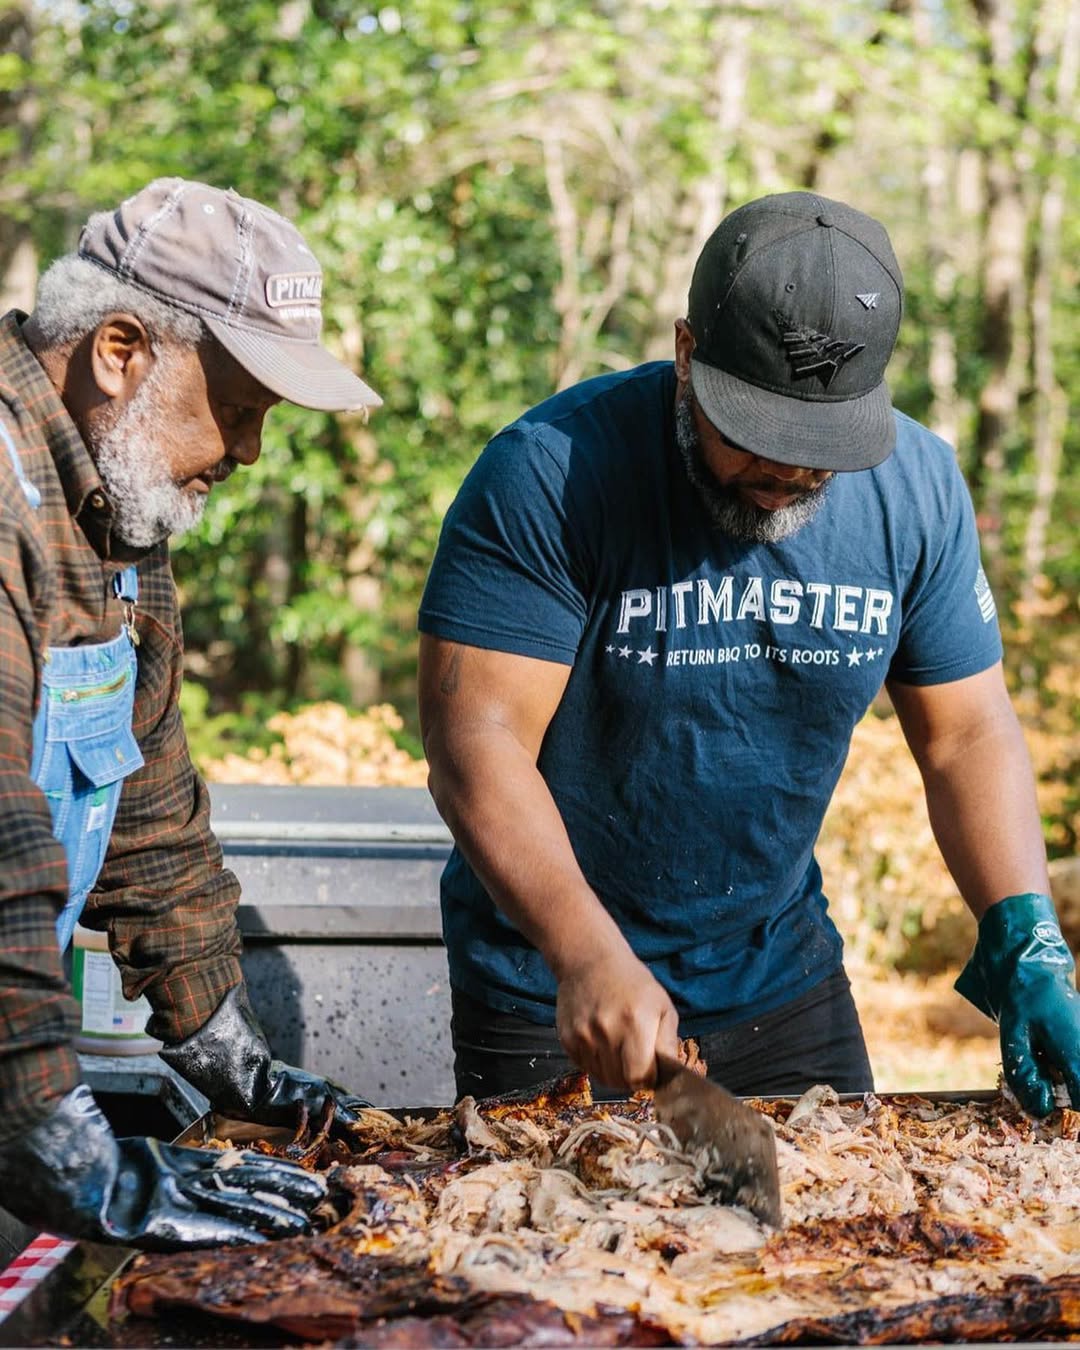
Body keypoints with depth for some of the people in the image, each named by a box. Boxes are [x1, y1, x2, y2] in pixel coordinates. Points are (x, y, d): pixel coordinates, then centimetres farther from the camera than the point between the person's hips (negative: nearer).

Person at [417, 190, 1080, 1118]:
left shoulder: (918, 487, -7)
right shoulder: (551, 474, -22)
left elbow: (967, 732, -1)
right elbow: (477, 743, -26)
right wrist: (590, 959, -38)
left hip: (782, 971, 4)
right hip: (551, 993, -4)